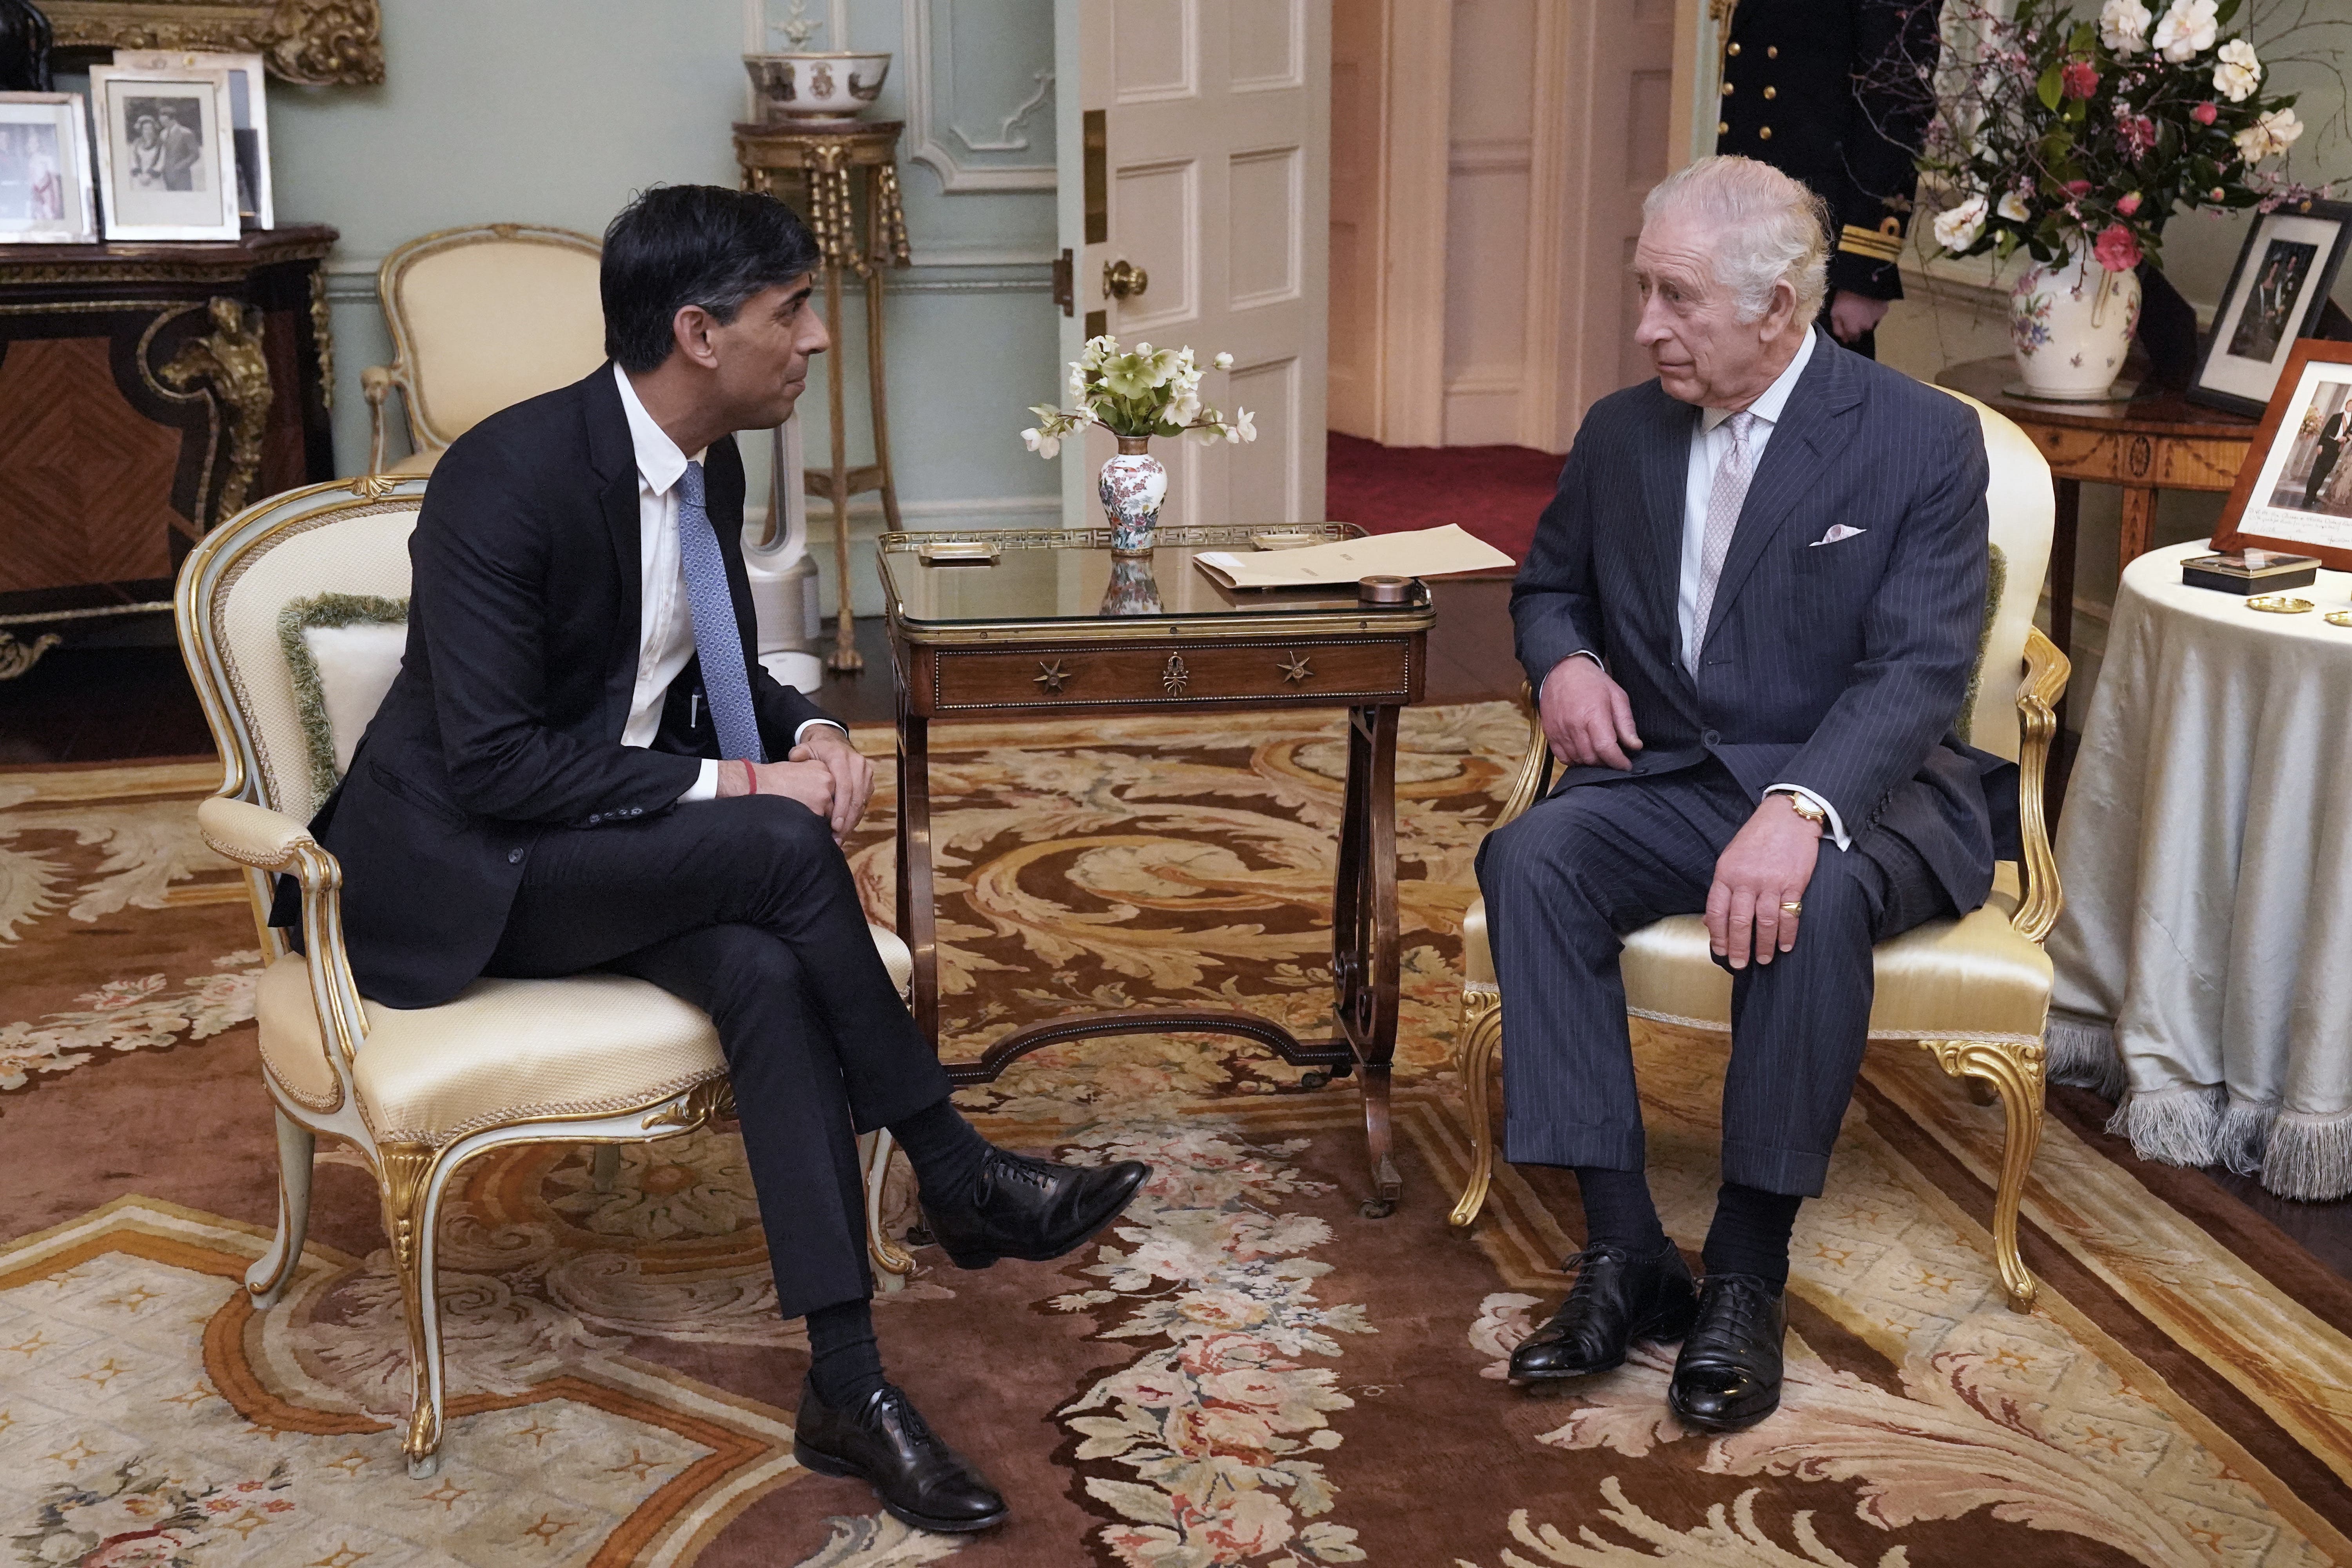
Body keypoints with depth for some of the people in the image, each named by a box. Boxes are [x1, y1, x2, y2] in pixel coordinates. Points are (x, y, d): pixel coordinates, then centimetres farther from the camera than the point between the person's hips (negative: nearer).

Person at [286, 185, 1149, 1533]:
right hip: (460, 874, -6)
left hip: (615, 846, 7)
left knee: (767, 971, -26)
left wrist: (813, 733, -6)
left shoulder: (710, 466, 3)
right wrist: (736, 788, -26)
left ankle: (849, 1392, -24)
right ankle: (960, 1180, -12)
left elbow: (718, 667, 17)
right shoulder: (509, 477, -22)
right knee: (780, 849, -30)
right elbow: (492, 764, -25)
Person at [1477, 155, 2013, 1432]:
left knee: (1810, 901, -38)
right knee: (1530, 859, -27)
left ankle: (1748, 1273, -22)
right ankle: (1624, 1253, -25)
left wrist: (1800, 808, -35)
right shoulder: (1621, 433, 8)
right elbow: (1547, 583, 25)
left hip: (1855, 795, -4)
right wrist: (1564, 661, -1)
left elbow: (1917, 671, -16)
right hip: (1668, 785, 4)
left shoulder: (1922, 441, -6)